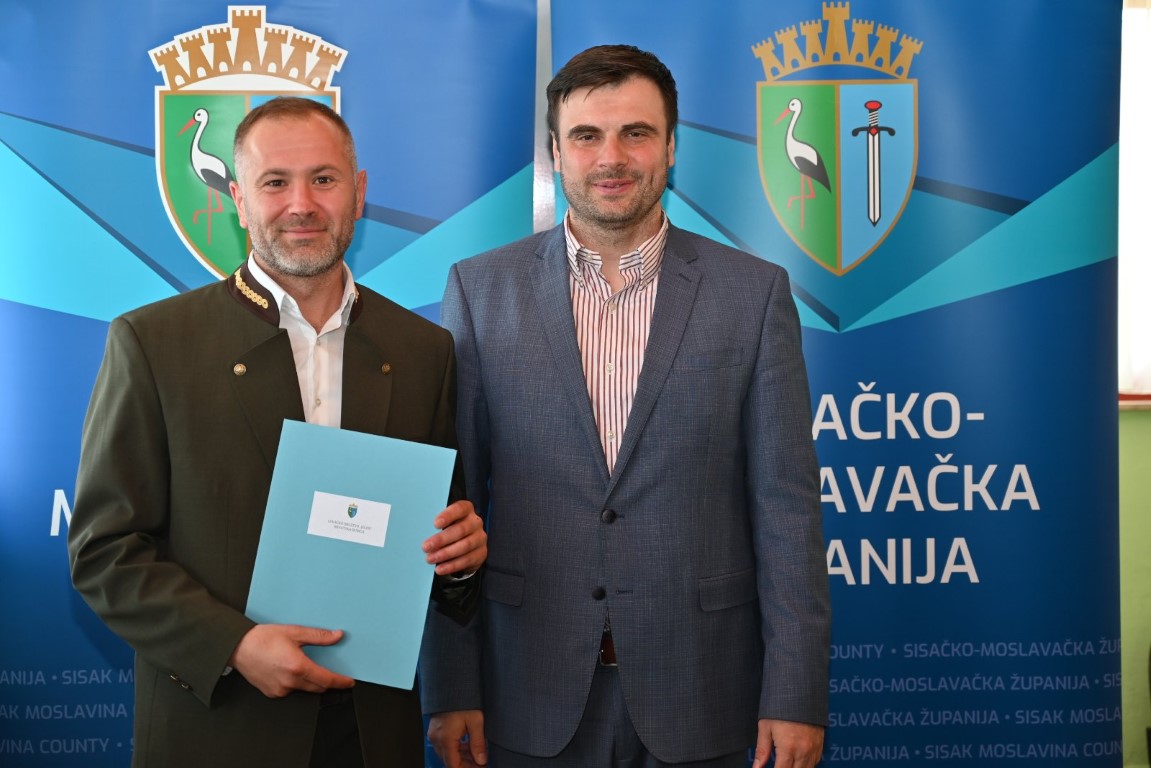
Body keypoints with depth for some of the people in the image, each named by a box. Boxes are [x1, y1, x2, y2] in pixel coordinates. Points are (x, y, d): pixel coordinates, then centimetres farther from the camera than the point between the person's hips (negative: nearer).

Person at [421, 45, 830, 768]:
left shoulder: (754, 292, -1)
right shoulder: (481, 289, 1)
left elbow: (786, 503, -2)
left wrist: (796, 694, -6)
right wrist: (450, 688, -2)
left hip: (697, 690, 0)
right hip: (532, 692, 1)